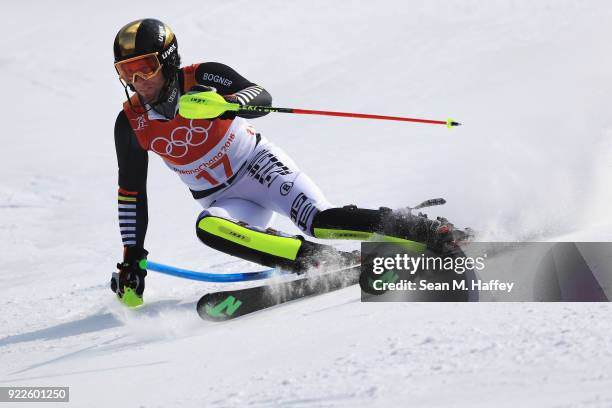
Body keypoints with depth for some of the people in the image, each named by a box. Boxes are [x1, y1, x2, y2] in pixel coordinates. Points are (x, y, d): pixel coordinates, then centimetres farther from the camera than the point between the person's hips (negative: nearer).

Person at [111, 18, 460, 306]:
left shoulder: (200, 78, -14)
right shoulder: (130, 124, -5)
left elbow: (262, 97, -26)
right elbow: (132, 194, 4)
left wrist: (224, 103, -47)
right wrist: (133, 257, 2)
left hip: (260, 165, -3)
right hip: (227, 202, 3)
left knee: (320, 220, -28)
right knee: (207, 227, -31)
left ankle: (433, 232, -21)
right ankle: (328, 262, -35)